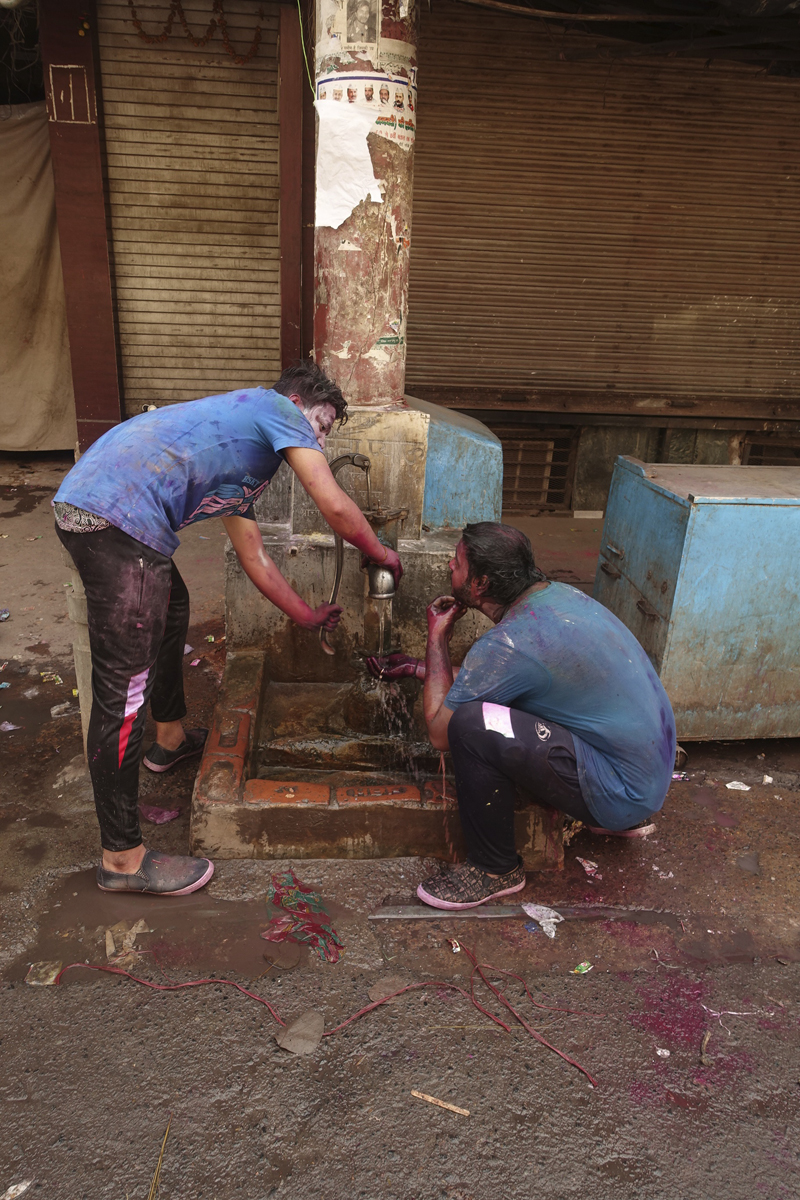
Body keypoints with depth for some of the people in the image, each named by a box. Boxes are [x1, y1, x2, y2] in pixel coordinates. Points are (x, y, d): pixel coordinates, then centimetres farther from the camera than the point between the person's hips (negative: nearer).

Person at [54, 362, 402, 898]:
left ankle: (171, 738, 51)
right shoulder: (276, 407, 7)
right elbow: (336, 508, -3)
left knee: (170, 607, 32)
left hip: (83, 502, 11)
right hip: (118, 516, -11)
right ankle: (123, 858, 5)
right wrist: (383, 555, 14)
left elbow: (254, 557, 33)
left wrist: (307, 615, 37)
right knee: (124, 691, -6)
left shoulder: (244, 453, 31)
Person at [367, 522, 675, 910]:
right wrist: (416, 667, 22)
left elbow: (439, 731, -12)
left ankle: (495, 870, 0)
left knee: (471, 725, -24)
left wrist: (437, 639, -3)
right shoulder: (557, 594, 3)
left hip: (623, 790, -9)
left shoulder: (509, 644, -25)